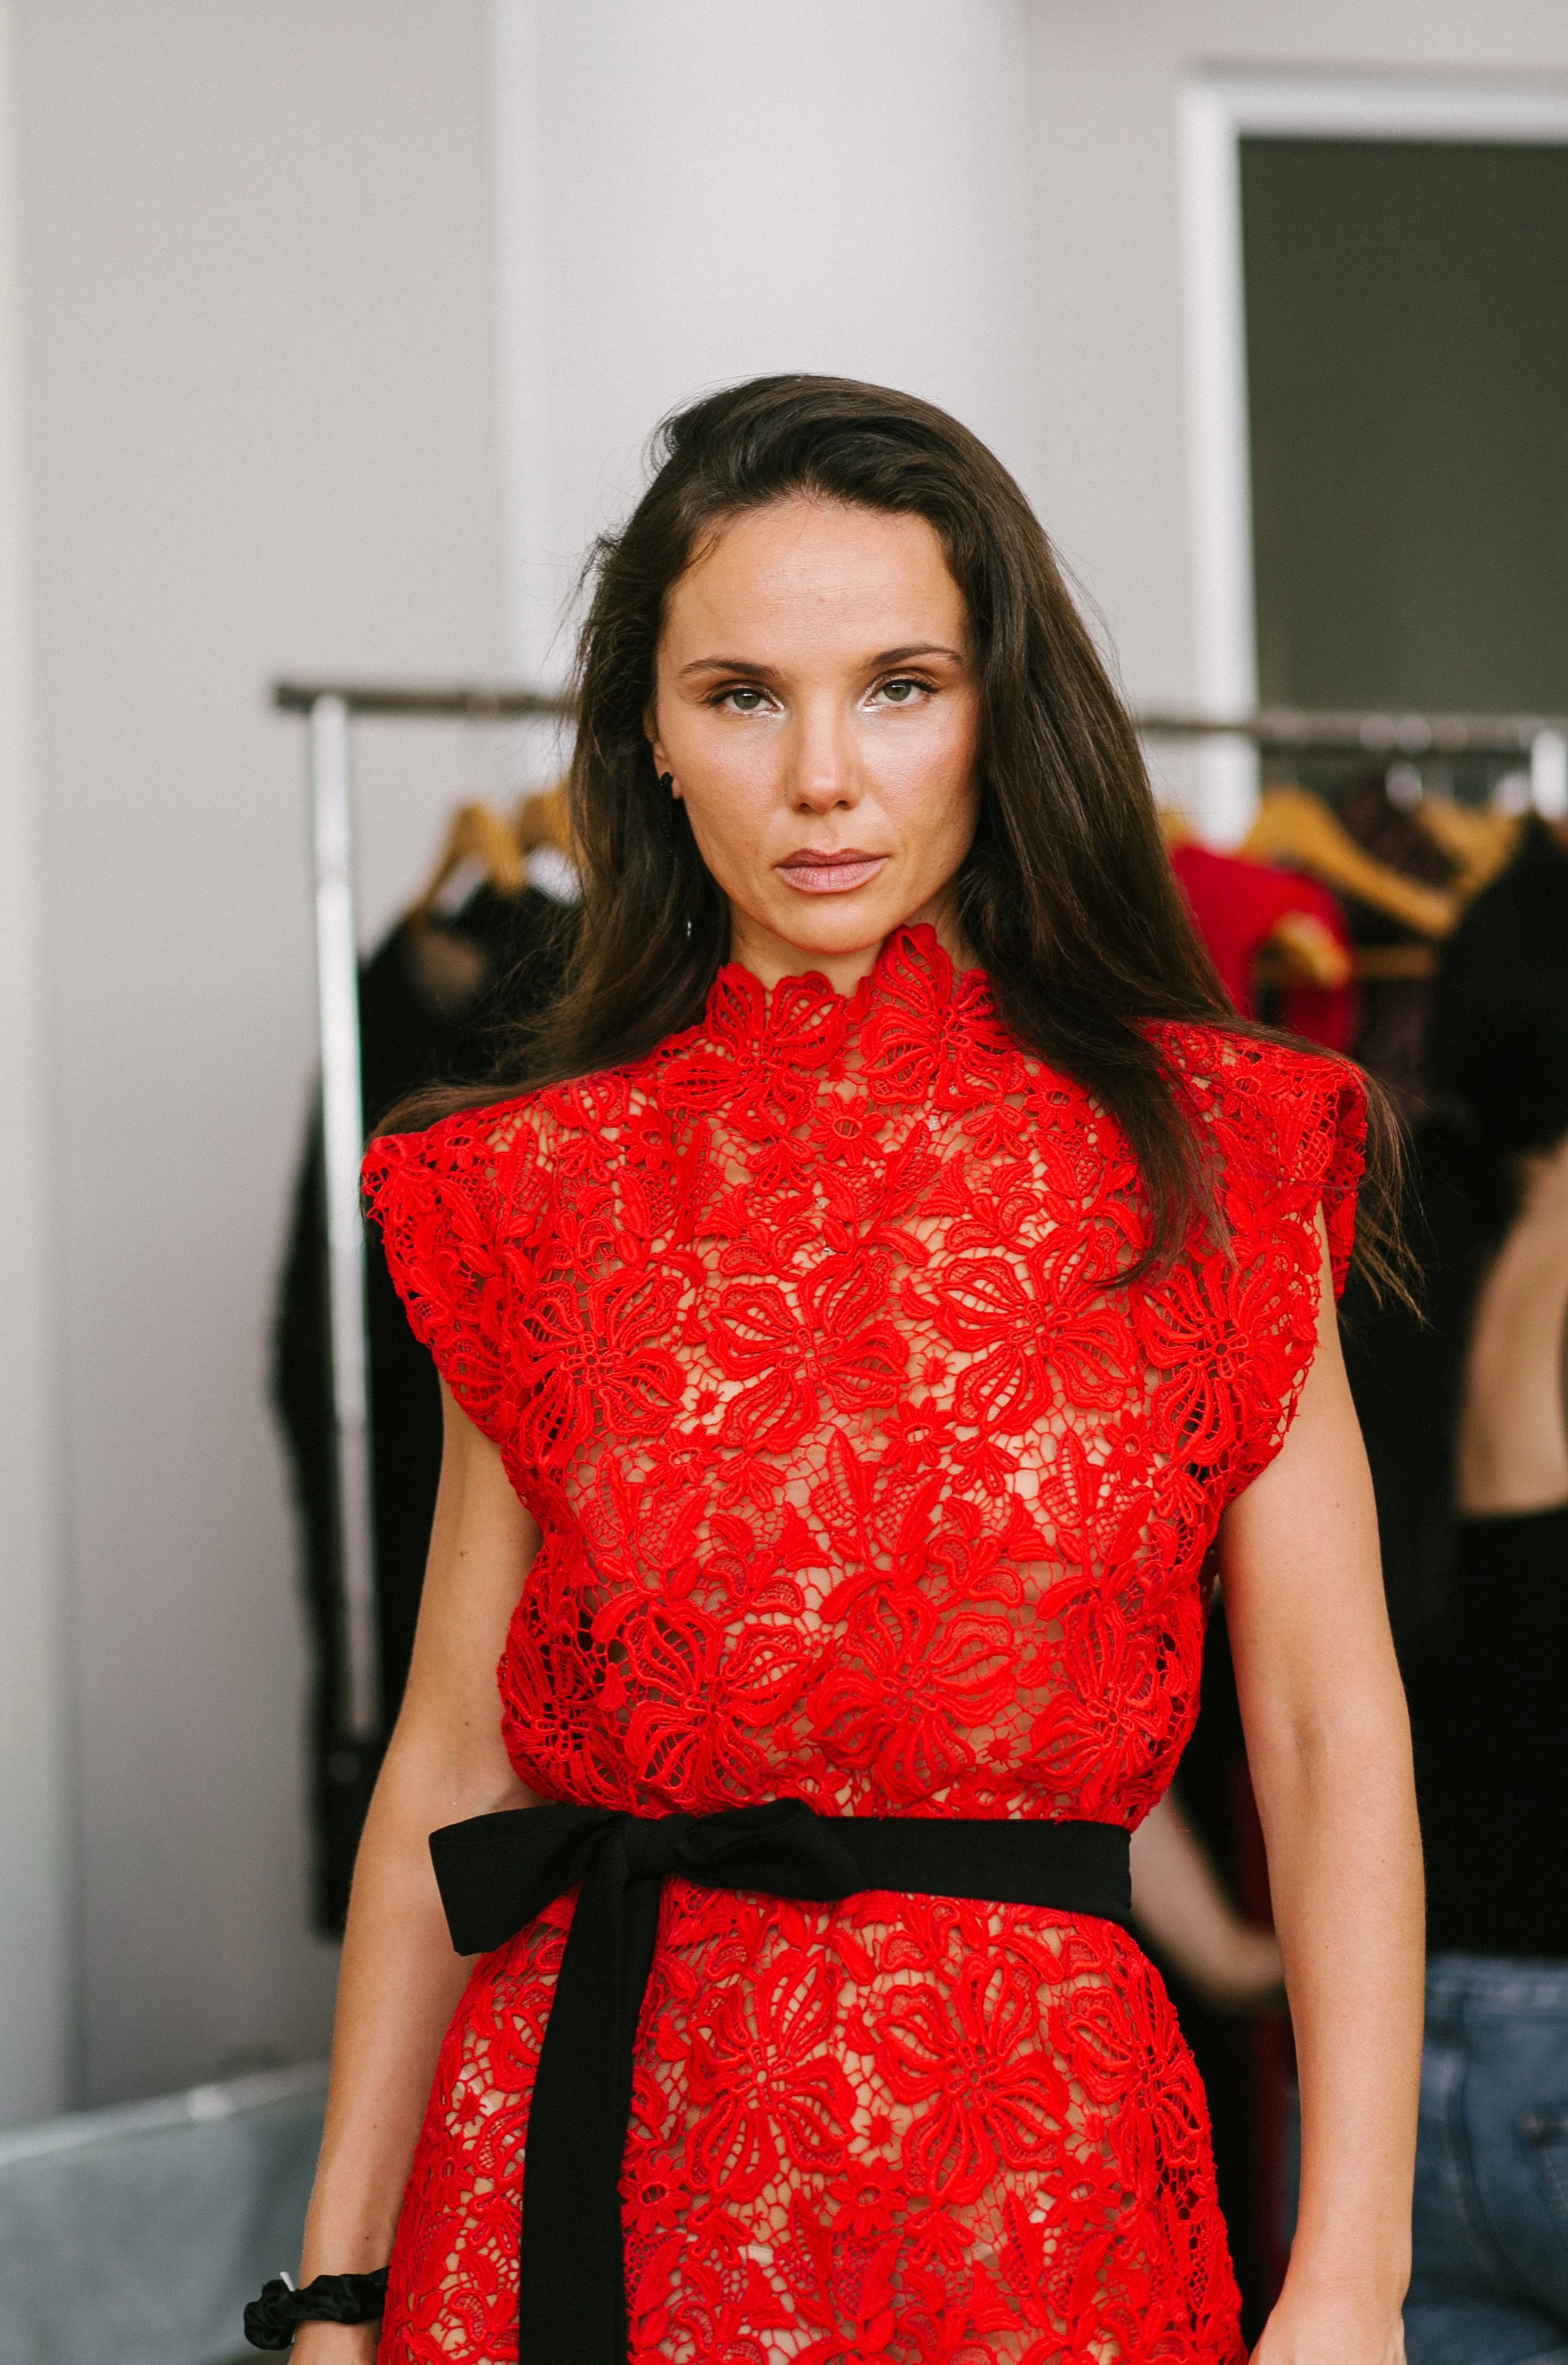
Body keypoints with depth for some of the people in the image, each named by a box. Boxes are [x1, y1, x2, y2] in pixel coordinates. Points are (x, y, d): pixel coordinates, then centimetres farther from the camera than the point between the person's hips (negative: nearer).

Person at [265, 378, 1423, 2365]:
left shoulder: (1204, 1157, 0)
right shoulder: (540, 1190, 3)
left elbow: (1331, 1730, -3)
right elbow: (453, 1755, 4)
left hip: (1040, 2175, -1)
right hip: (591, 2154, 1)